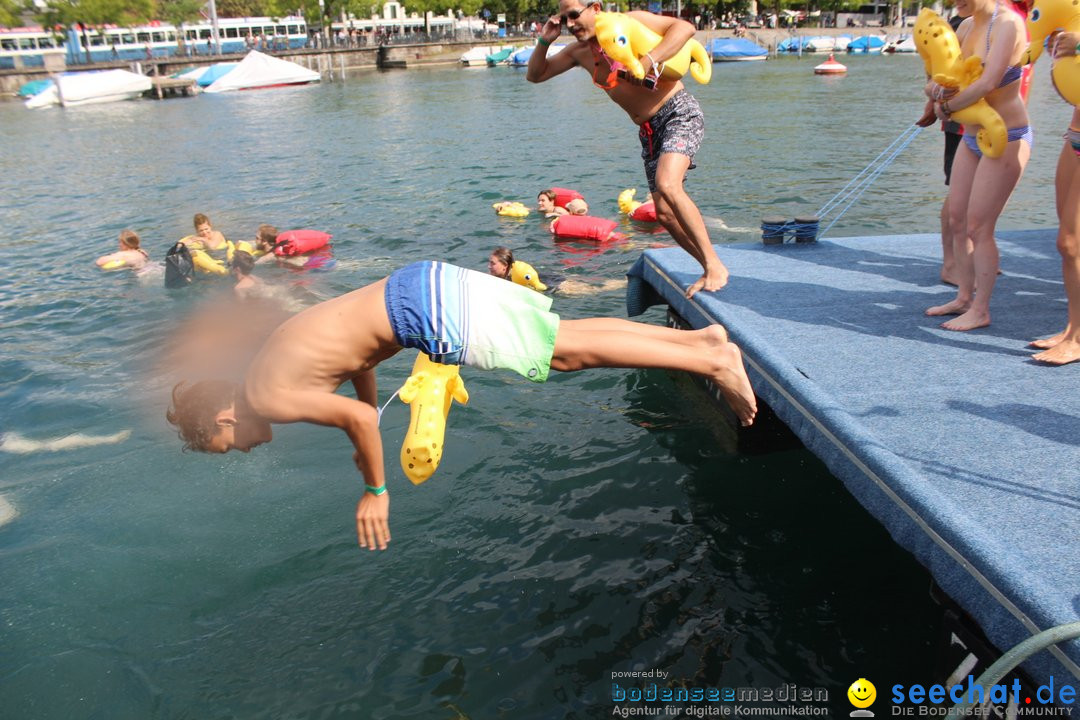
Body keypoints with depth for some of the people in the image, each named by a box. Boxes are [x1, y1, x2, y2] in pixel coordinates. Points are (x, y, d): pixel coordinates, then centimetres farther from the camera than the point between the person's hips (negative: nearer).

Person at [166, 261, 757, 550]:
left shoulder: (268, 397, -6)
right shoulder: (274, 358, 21)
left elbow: (358, 419, -15)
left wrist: (375, 491, -1)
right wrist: (368, 442, 37)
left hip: (430, 315, -8)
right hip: (424, 282, 8)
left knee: (568, 353, -4)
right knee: (564, 339, 10)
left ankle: (712, 362, -3)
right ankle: (701, 336, 12)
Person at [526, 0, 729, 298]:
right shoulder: (579, 51, 10)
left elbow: (685, 27, -18)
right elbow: (535, 75, 16)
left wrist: (649, 60, -30)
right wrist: (544, 41, -1)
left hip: (679, 112, -7)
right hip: (649, 130, 8)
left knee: (667, 184, -30)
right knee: (665, 213, 1)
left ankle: (715, 265, -22)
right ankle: (710, 271, 15)